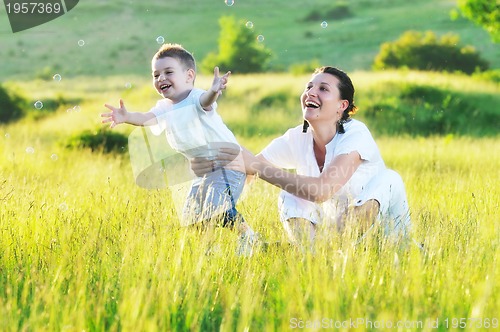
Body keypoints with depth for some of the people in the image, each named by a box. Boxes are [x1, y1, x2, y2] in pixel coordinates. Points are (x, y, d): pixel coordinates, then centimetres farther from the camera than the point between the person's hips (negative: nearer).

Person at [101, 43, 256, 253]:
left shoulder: (196, 98, -19)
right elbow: (146, 118, -18)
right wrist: (126, 117, -40)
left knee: (218, 209, -27)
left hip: (229, 163, -9)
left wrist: (214, 91, -68)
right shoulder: (164, 107, 2)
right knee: (190, 219, 10)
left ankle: (248, 235, -10)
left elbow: (205, 101, -43)